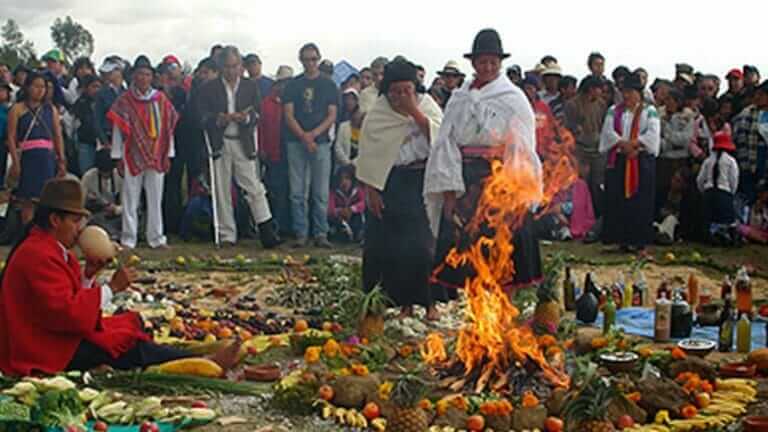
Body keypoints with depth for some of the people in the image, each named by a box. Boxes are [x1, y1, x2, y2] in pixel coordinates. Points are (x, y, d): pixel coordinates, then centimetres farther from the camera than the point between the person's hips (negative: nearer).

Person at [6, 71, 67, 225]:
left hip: (48, 158, 3)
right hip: (27, 157, -3)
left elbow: (58, 136, 11)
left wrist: (62, 161, 4)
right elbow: (11, 137, -3)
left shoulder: (51, 109, 12)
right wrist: (15, 162, -12)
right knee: (28, 200, -1)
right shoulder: (17, 109, 3)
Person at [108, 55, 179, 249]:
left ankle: (156, 238, 11)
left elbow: (168, 128, 7)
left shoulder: (161, 100, 6)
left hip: (156, 156, 2)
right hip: (133, 156, -2)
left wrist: (168, 155, 4)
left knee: (155, 199, 5)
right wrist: (118, 157, -5)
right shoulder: (124, 101, 1)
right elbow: (118, 129, 0)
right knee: (130, 199, 1)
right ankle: (128, 239, 7)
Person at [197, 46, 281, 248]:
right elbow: (204, 116, 1)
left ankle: (267, 232, -8)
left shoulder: (251, 86, 10)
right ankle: (227, 235, 11)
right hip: (220, 143, 0)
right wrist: (220, 119, -19)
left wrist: (246, 117, -17)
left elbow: (258, 113, 4)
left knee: (254, 187, -7)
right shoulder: (209, 89, 6)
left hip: (244, 143, 0)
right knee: (222, 191, 4)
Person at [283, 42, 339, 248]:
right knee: (298, 193, 0)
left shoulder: (328, 85, 9)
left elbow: (332, 116, 3)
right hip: (296, 143, 1)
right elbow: (289, 115, 3)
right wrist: (303, 136, -11)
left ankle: (321, 234, 3)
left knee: (321, 193, -2)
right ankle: (301, 234, 6)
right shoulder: (293, 85, 10)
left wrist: (313, 134, -11)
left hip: (321, 142, -1)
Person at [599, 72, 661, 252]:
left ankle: (637, 240, -1)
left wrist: (631, 144, -17)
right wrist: (624, 145, -16)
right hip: (617, 161, 3)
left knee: (639, 201, -4)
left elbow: (653, 134, -9)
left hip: (642, 162, -3)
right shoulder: (614, 111, 12)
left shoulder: (649, 111, 4)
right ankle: (622, 238, 7)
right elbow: (608, 132, -1)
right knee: (617, 200, 0)